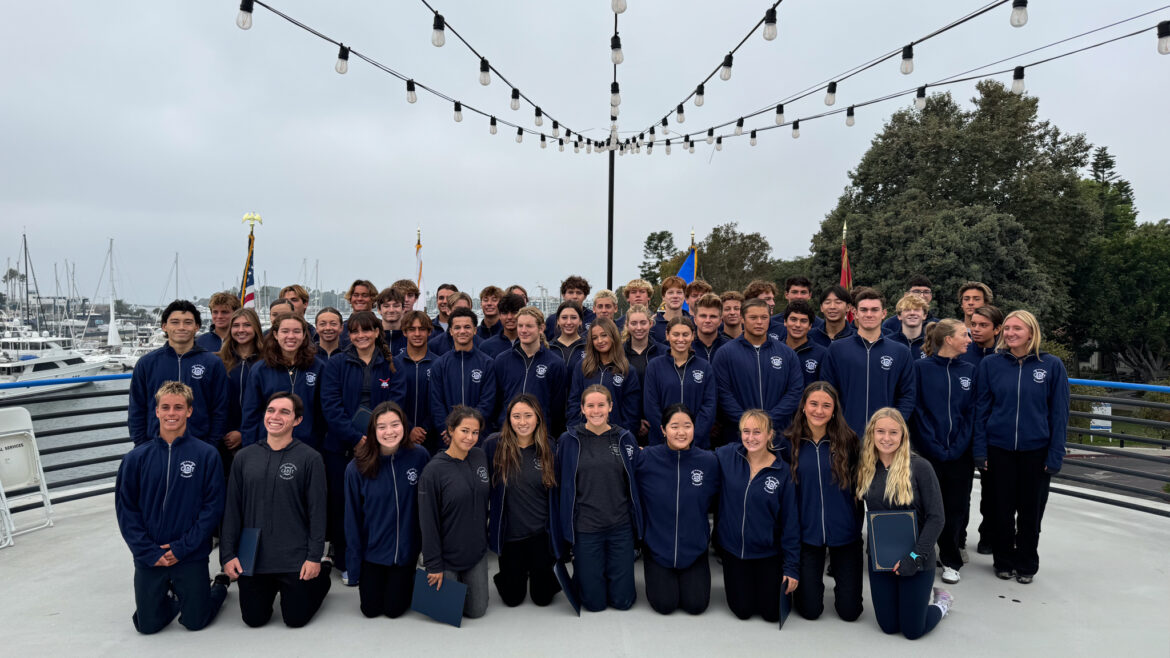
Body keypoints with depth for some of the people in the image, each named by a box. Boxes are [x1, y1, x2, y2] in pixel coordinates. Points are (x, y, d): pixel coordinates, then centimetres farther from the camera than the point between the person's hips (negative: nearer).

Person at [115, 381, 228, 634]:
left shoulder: (206, 455, -9)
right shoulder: (137, 457, -3)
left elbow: (213, 507, -8)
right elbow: (126, 509, -1)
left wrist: (182, 547, -14)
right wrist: (149, 551, -9)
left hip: (192, 556, -2)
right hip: (148, 558, 2)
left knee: (195, 622, 7)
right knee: (148, 625, 8)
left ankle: (220, 586, 36)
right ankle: (173, 597, 39)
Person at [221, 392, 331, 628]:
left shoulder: (310, 458, -7)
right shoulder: (244, 457, 3)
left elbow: (317, 511, -7)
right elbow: (232, 510, 6)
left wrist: (315, 557, -11)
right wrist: (228, 554, 0)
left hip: (295, 559, -3)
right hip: (251, 558, 3)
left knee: (296, 619, 6)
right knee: (254, 619, 9)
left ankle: (323, 573, 32)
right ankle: (272, 587, 39)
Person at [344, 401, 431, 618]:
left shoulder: (419, 457, -15)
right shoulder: (357, 468, -17)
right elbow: (352, 518, -8)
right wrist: (354, 563, -5)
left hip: (406, 549, 0)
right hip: (372, 550, 0)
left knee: (394, 609, 9)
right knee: (371, 610, 13)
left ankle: (405, 579, 40)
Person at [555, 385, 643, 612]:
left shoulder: (625, 438, 1)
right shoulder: (568, 440, -3)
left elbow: (634, 483, 8)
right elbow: (561, 484, 3)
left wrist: (638, 524, 6)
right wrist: (565, 526, 2)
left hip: (621, 526, 2)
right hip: (585, 527, -1)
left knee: (622, 600, 8)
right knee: (594, 602, 5)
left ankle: (610, 572, 37)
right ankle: (581, 573, 34)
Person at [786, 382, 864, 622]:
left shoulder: (848, 441, -7)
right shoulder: (790, 442, -7)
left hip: (844, 531, 0)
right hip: (807, 531, 0)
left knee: (849, 611, 7)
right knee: (809, 610, 5)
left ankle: (840, 583, 39)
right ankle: (812, 583, 37)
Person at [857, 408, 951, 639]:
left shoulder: (920, 467, -16)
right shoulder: (865, 469, -2)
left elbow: (935, 518, -14)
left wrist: (916, 556, -18)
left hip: (916, 562, -4)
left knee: (912, 631, 7)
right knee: (888, 627, 12)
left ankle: (941, 602, 35)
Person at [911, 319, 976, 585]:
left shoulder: (969, 370, 8)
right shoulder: (921, 368, -4)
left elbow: (971, 412, 5)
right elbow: (917, 411, -7)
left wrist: (959, 446, -7)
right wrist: (934, 447, -12)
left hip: (961, 454, 3)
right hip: (928, 453, -3)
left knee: (956, 508, 9)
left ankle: (951, 561, 23)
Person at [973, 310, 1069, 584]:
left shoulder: (1052, 366, -4)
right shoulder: (990, 364, -2)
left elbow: (1059, 414, -1)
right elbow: (981, 409, 1)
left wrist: (1055, 455, -5)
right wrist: (981, 450, -3)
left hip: (1036, 450, 0)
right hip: (999, 449, 1)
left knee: (1031, 510, 12)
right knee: (1002, 508, 10)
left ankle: (1027, 564, 30)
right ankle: (1004, 561, 28)